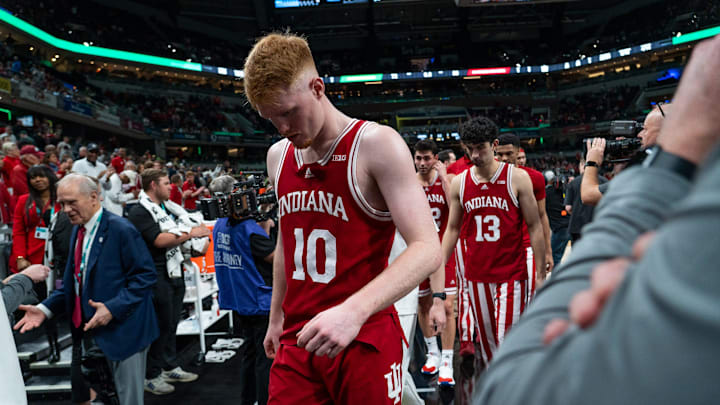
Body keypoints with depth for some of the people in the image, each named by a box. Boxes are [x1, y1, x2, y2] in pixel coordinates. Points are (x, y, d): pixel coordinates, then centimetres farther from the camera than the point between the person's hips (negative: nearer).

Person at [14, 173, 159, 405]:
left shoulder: (121, 230, -14)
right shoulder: (78, 230, 10)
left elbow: (145, 276, -17)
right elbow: (73, 282, 15)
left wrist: (113, 308, -25)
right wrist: (45, 309, 2)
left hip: (121, 331, -7)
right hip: (85, 332, 7)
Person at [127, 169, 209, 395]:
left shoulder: (166, 207, 14)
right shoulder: (139, 212, -13)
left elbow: (185, 221, 27)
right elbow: (159, 240, -22)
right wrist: (190, 234, -18)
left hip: (175, 272, 8)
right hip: (158, 276, -8)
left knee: (172, 323, 16)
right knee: (161, 324, -2)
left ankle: (171, 368, 28)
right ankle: (151, 376, 11)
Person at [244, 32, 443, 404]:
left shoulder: (376, 144, -13)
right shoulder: (278, 156, 7)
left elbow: (427, 248, -21)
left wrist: (355, 310, -33)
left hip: (364, 339, -5)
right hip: (296, 339, 5)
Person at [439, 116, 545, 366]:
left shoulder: (517, 178, -7)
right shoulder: (459, 183, 3)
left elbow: (534, 226, -3)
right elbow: (453, 228, 11)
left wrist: (541, 274, -5)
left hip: (512, 273, -4)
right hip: (477, 275, 4)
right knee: (487, 340, 13)